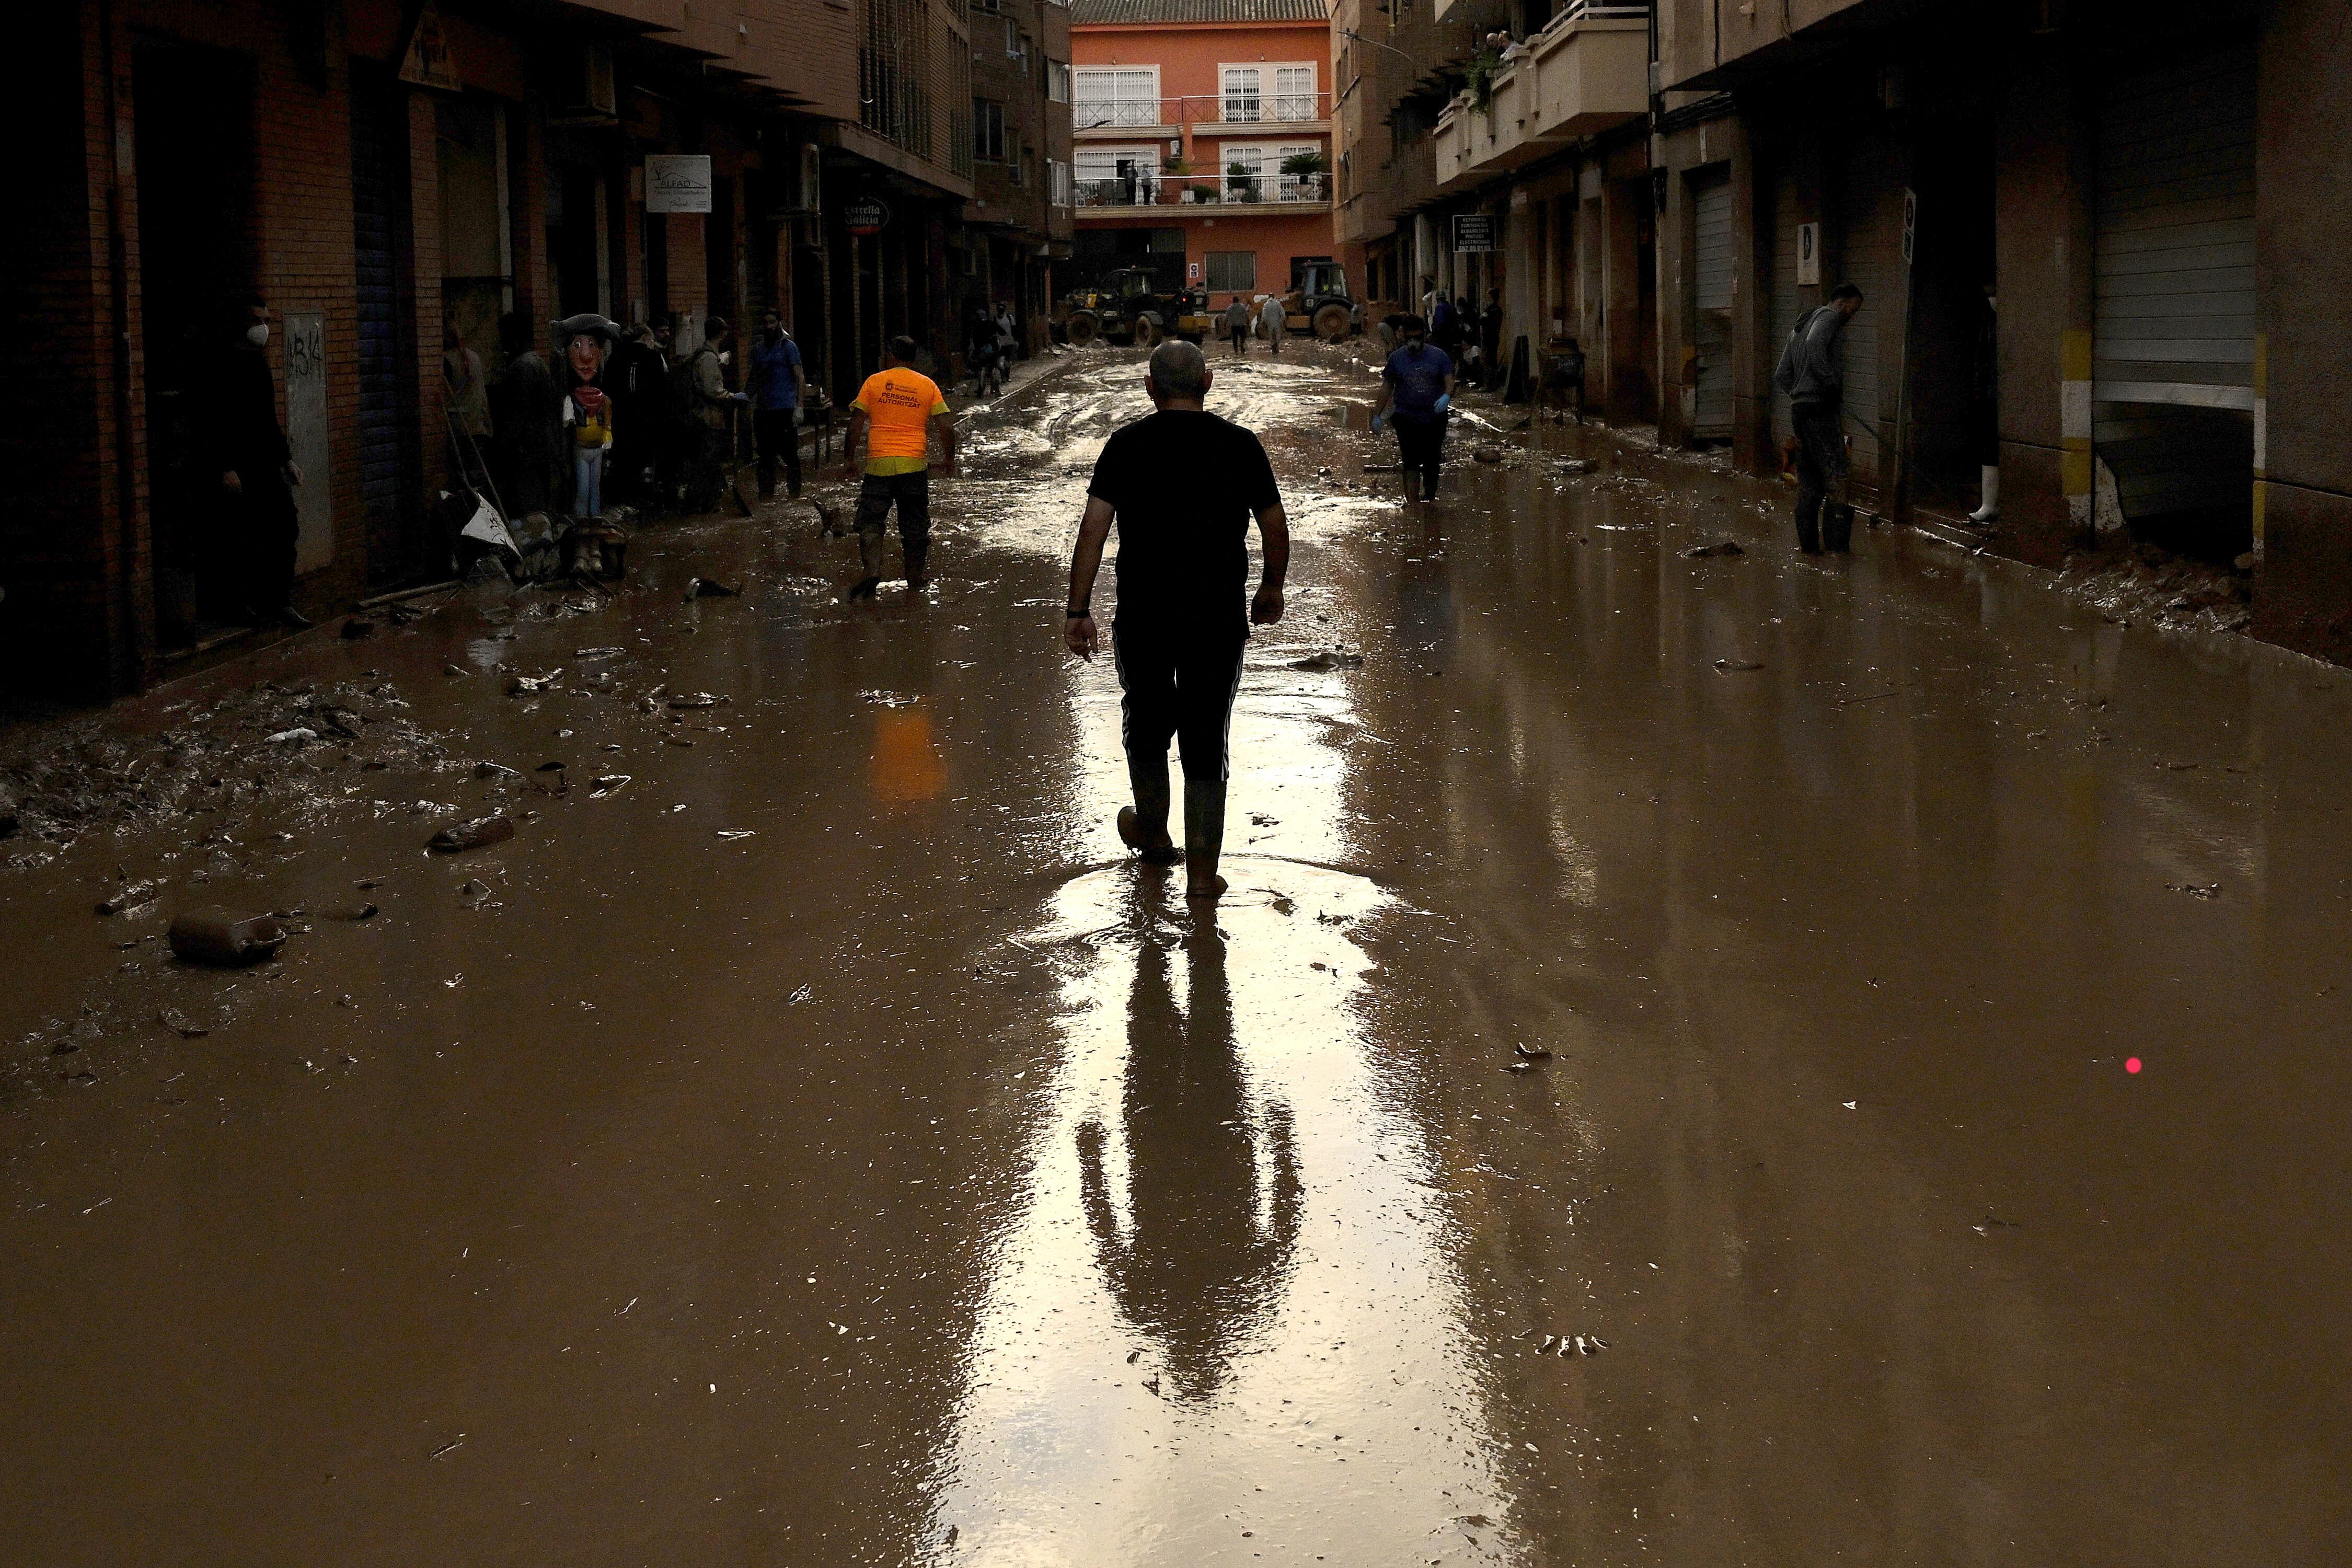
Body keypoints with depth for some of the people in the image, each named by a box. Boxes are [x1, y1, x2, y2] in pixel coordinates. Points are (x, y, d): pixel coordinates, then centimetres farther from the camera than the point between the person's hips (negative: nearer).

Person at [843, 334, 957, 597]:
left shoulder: (874, 382, 2)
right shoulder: (928, 386, 5)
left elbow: (856, 423, -1)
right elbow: (946, 426, 0)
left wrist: (850, 457, 7)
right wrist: (949, 458, 13)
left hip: (879, 464, -2)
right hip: (915, 464, 2)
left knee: (870, 520, 2)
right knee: (915, 524, 12)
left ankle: (872, 570, -18)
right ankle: (915, 579, 20)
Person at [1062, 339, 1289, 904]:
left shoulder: (1126, 446, -3)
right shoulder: (1240, 445, -1)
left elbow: (1093, 528, -8)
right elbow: (1276, 527, 6)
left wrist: (1077, 610, -4)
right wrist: (1272, 589, 23)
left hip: (1142, 618, 0)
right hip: (1219, 619, 0)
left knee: (1146, 723, 22)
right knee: (1206, 739, 6)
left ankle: (1152, 832, 41)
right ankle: (1202, 871, 6)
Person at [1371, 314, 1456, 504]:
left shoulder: (1439, 356, 3)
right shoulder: (1397, 358, 5)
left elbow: (1449, 381, -2)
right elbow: (1386, 388, 11)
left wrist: (1446, 396, -25)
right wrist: (1377, 414, 8)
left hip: (1435, 417, 1)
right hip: (1406, 416, -1)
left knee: (1432, 462, 9)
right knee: (1411, 462, -12)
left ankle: (1429, 498, 28)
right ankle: (1413, 502, -15)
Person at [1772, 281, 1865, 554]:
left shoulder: (1799, 328, 25)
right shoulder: (1829, 317, -4)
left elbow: (1781, 377, 24)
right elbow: (1814, 346, -26)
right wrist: (1832, 384, -20)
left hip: (1799, 409, 9)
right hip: (1820, 409, -9)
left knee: (1808, 480, 10)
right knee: (1836, 476, -10)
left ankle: (1808, 543, 10)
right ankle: (1837, 541, -15)